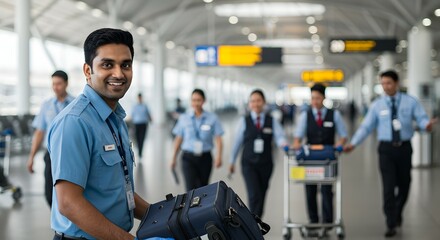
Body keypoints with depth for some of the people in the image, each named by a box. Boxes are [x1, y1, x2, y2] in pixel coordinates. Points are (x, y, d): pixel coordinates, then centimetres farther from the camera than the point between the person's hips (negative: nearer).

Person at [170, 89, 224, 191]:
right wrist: (174, 158, 9)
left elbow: (218, 139, -7)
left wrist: (218, 156, -21)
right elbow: (178, 139, 7)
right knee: (191, 188, -13)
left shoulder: (212, 118, -3)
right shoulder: (184, 118, 1)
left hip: (205, 158, 1)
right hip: (188, 158, -1)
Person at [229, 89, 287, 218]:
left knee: (261, 195, 13)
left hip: (266, 164, 2)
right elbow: (237, 141, 7)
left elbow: (279, 136, -9)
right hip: (249, 164, -2)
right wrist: (232, 161, 12)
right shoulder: (244, 121, 2)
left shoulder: (272, 121, 4)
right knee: (254, 195, -14)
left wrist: (283, 143, -33)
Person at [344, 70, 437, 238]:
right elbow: (366, 126, 0)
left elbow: (421, 118, -8)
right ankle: (391, 224, 0)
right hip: (386, 149, -1)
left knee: (404, 185, 14)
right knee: (388, 186, -6)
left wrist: (427, 124, -33)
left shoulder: (410, 102, 1)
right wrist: (354, 143, -12)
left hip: (404, 148, 1)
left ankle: (397, 213, 41)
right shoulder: (377, 105, 2)